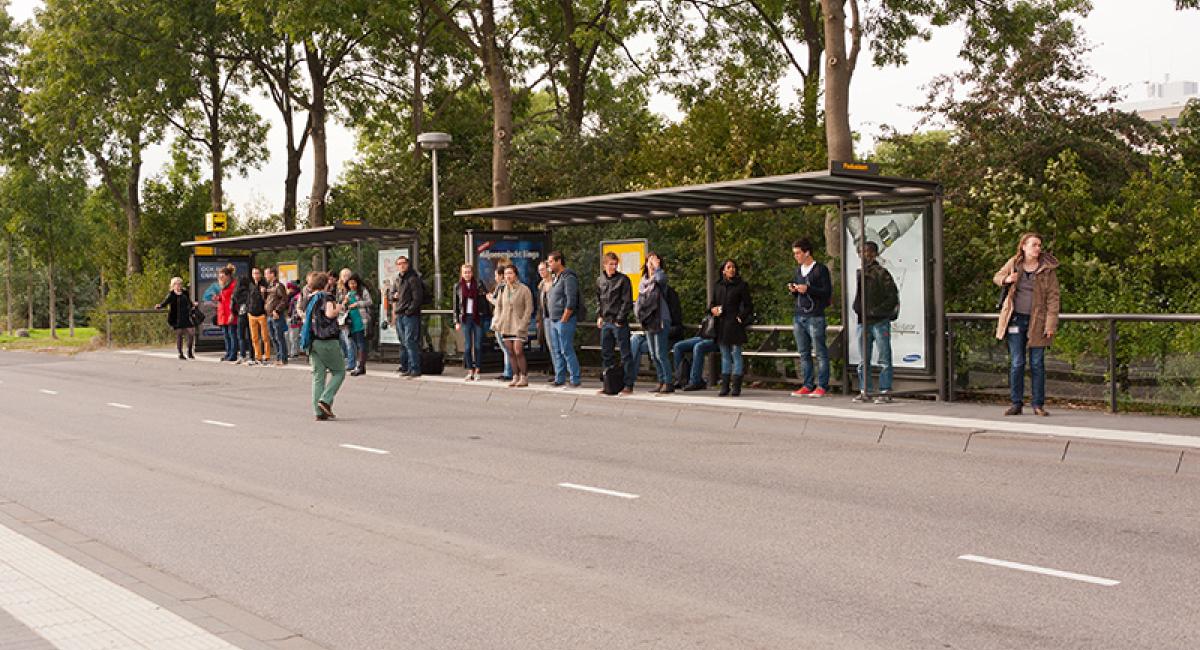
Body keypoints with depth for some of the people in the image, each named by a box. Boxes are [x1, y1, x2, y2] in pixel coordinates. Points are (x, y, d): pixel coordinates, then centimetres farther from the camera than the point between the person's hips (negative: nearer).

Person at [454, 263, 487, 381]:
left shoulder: (479, 285, 2)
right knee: (467, 346, 2)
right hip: (465, 318, 1)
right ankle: (470, 370, 7)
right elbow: (456, 305, 8)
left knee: (478, 345, 0)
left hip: (477, 317, -1)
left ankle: (477, 370, 8)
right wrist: (457, 321, 3)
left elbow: (485, 302, 2)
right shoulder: (458, 287, 6)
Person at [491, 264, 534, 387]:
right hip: (505, 325, 5)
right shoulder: (502, 289, 10)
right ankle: (515, 377, 13)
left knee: (518, 352, -11)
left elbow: (529, 309, -6)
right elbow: (498, 306, 16)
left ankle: (524, 378, -3)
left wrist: (522, 325, -13)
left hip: (518, 325, -5)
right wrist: (497, 322, 4)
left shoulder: (524, 289, -5)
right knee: (511, 353, 5)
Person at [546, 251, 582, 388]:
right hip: (554, 320, 10)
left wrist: (563, 320, -19)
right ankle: (559, 379, 18)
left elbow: (571, 302, -19)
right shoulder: (556, 278, 18)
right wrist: (552, 319, 12)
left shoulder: (568, 277, -13)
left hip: (564, 321, -10)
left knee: (566, 351, -8)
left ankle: (575, 380, -3)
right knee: (556, 351, 12)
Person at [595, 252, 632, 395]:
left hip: (619, 322, -6)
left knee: (625, 354, -2)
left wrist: (620, 319, -13)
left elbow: (627, 301, -9)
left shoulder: (623, 279, -6)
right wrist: (599, 316, 8)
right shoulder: (600, 281, 11)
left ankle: (628, 384, 1)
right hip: (605, 322, 6)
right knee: (606, 354, 11)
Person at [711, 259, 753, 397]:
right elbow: (713, 303, 22)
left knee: (736, 354, -4)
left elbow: (748, 305, -1)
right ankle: (725, 386, 11)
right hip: (721, 325, 5)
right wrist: (712, 309, 0)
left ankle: (736, 386, -2)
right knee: (725, 356, 8)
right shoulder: (718, 286, 13)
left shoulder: (741, 285, 0)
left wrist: (741, 317, -13)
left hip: (734, 324, -5)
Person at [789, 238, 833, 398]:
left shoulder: (821, 269, -4)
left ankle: (822, 386, -1)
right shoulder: (797, 270, 18)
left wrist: (808, 289, -17)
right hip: (798, 317, 7)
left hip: (815, 317, -7)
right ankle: (808, 385, 14)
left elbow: (827, 292, -9)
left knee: (820, 353, -4)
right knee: (804, 353, 9)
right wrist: (793, 290, 3)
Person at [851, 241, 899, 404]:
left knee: (884, 360, -2)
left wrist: (875, 311, -14)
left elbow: (893, 297, -9)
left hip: (880, 322, -7)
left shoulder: (882, 273, -7)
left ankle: (885, 391, 1)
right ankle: (863, 391, 16)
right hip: (863, 322, 7)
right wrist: (858, 308, 4)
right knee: (863, 360, 10)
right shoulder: (860, 273, 12)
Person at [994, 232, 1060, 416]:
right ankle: (1016, 403, 9)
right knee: (1016, 363, 2)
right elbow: (997, 277, 20)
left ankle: (1038, 404, 11)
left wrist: (1051, 324, -11)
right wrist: (1006, 279, -5)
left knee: (1037, 364, 3)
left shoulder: (1047, 268, -3)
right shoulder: (1013, 263, 4)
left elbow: (1053, 297, -4)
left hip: (1037, 322, -1)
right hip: (1016, 319, 1)